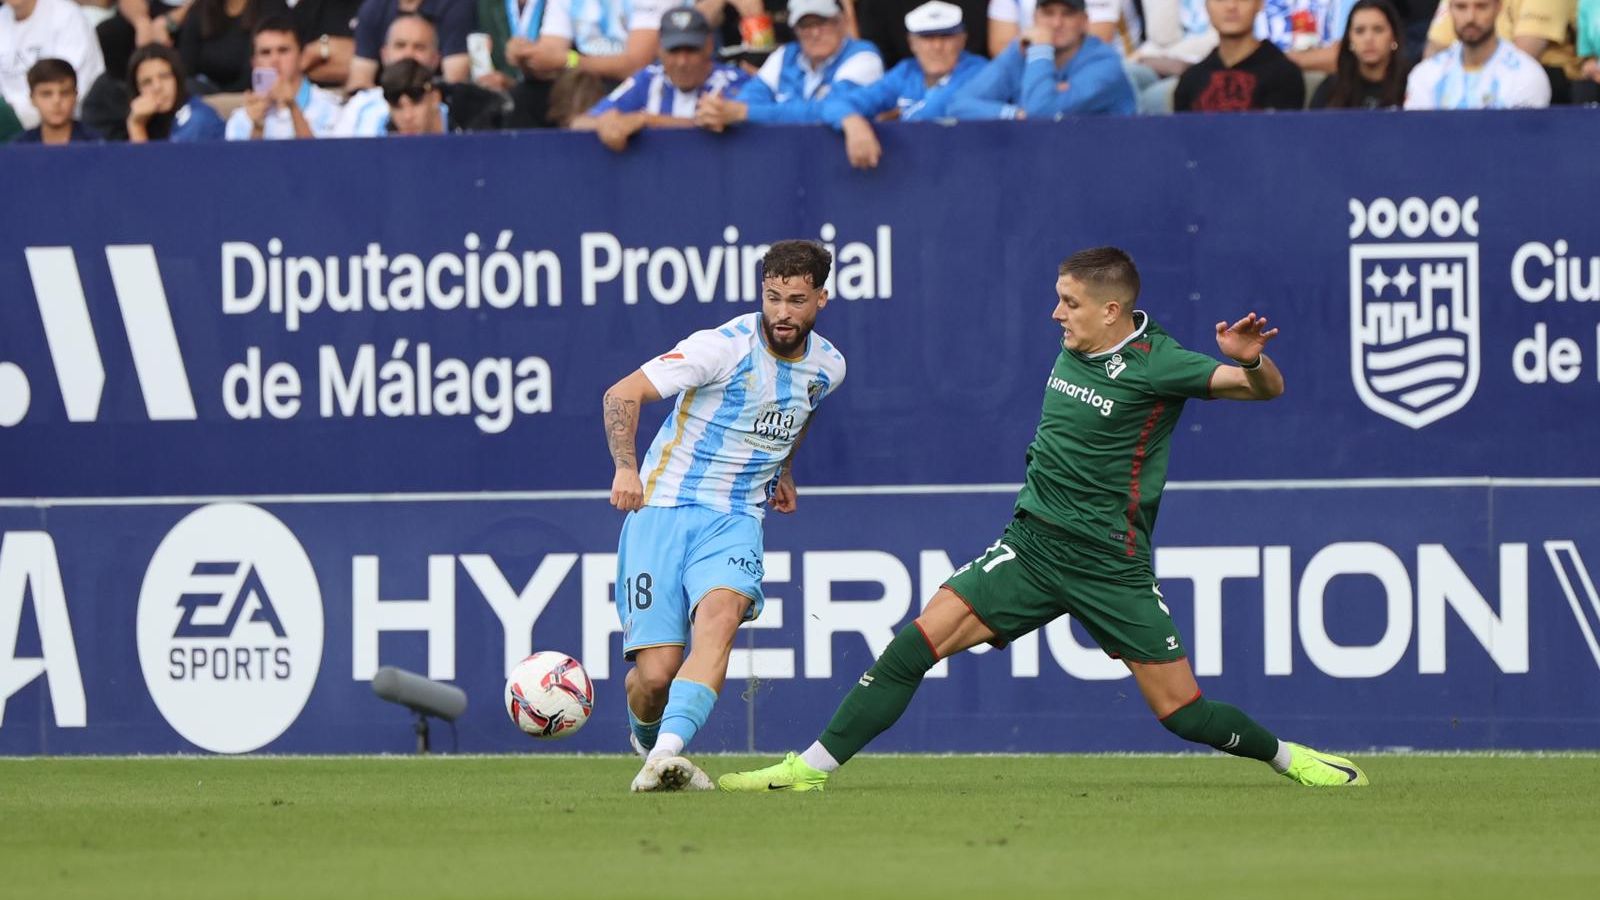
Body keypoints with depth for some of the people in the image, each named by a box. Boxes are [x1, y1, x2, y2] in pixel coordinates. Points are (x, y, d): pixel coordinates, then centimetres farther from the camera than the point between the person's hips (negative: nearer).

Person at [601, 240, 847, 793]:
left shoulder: (827, 367, 5)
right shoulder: (724, 347, -14)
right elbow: (622, 394, -19)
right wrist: (626, 468, -32)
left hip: (735, 520, 3)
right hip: (662, 509, -3)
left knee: (720, 614, -31)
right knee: (655, 674, -11)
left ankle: (666, 754, -45)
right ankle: (646, 737, 27)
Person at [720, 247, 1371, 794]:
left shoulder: (1156, 365, -14)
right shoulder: (1074, 348, 6)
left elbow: (1267, 388, -18)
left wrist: (1250, 359, -37)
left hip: (1109, 566, -5)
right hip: (1030, 543, 5)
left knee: (1183, 713, -3)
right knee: (917, 644, -10)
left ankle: (1288, 757, 23)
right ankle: (812, 768, -7)